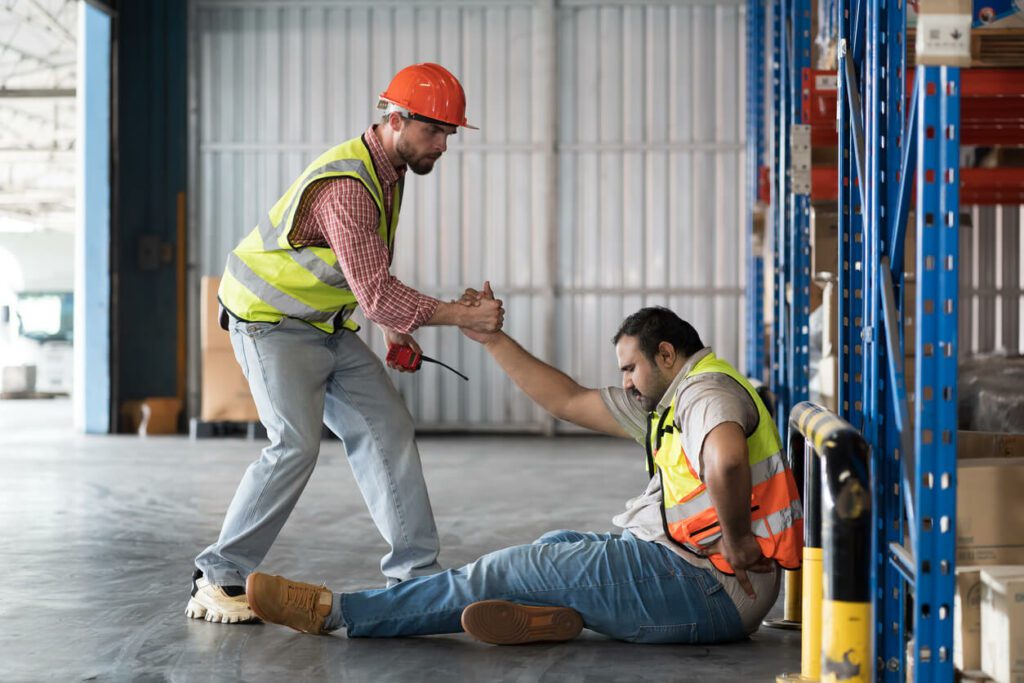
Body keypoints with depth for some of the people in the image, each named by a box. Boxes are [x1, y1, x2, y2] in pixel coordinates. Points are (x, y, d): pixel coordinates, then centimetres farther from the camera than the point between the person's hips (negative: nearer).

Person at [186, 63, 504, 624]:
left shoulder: (389, 168, 3)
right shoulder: (347, 186, -29)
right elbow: (376, 293, -34)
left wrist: (392, 325, 14)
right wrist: (462, 316, -32)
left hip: (327, 325, 9)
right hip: (270, 322, -9)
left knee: (388, 430, 1)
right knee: (296, 447, -22)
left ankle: (417, 574, 5)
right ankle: (218, 578, -10)